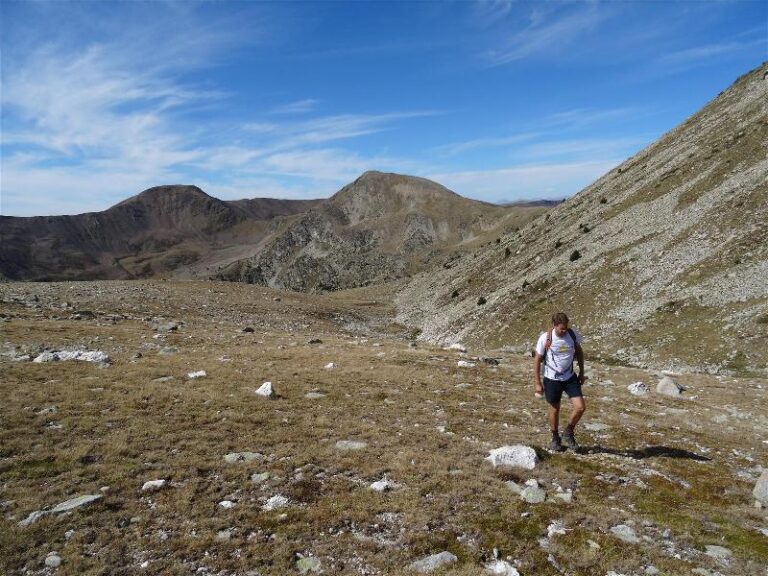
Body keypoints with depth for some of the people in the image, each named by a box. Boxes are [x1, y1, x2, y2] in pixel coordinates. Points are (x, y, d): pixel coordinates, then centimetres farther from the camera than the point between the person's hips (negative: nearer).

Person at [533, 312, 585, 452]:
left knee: (580, 407, -6)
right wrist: (538, 383, -8)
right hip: (552, 379, -3)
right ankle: (555, 439, 32)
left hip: (570, 377, 3)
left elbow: (579, 352, 9)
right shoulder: (545, 338, -18)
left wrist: (581, 373, 10)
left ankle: (568, 433, 19)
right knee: (555, 409, 10)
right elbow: (537, 360, -9)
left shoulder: (573, 334, -9)